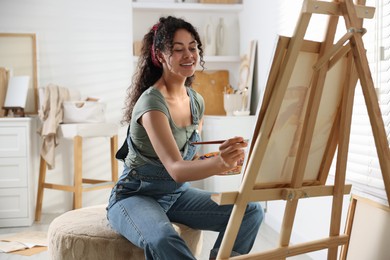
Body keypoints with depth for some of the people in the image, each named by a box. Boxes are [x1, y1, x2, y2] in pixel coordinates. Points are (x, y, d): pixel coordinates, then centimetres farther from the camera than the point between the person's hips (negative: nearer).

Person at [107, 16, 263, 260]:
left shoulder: (196, 101, 3)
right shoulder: (151, 102, -22)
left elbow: (191, 160, 10)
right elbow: (175, 169, -32)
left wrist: (225, 160, -11)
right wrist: (219, 162, -51)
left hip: (177, 193, 7)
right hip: (135, 196, -7)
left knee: (251, 211, -10)